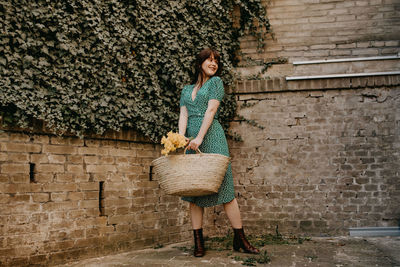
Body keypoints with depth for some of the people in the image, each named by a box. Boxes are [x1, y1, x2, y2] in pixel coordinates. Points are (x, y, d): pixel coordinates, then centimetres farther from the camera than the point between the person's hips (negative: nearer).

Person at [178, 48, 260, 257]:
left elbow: (211, 110, -5)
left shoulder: (215, 82, 8)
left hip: (211, 136, -4)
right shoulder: (186, 90, 20)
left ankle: (240, 239, -2)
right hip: (190, 141, 4)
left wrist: (199, 138, -16)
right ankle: (198, 242, 4)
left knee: (224, 186, -7)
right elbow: (183, 116, 7)